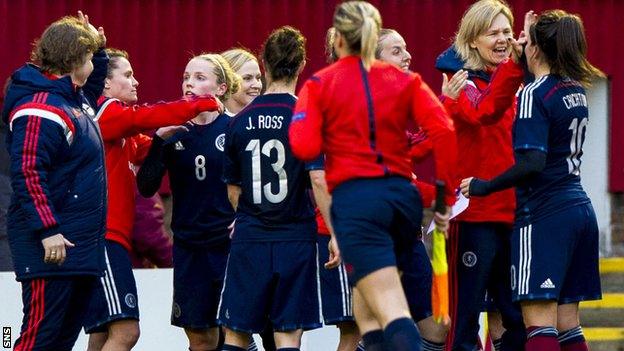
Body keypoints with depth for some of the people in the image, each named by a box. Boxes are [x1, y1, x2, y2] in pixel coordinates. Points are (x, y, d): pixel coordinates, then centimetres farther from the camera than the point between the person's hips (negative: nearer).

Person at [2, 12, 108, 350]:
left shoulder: (77, 98, 15)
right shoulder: (41, 107, -15)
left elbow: (93, 86, 41)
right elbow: (28, 173, -21)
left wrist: (99, 48, 24)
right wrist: (47, 230, -26)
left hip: (81, 245, 10)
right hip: (52, 245, -10)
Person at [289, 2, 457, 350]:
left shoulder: (319, 86, 2)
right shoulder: (406, 81, 9)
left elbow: (305, 148, -9)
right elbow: (444, 131, -4)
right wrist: (446, 197, 1)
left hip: (354, 198, -4)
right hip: (403, 196, 4)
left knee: (393, 313, -14)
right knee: (366, 294, 24)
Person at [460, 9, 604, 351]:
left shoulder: (534, 95, -12)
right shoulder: (576, 92, 11)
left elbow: (532, 163, -21)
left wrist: (485, 187, -12)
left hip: (544, 214, -8)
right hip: (579, 211, 8)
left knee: (539, 321, -10)